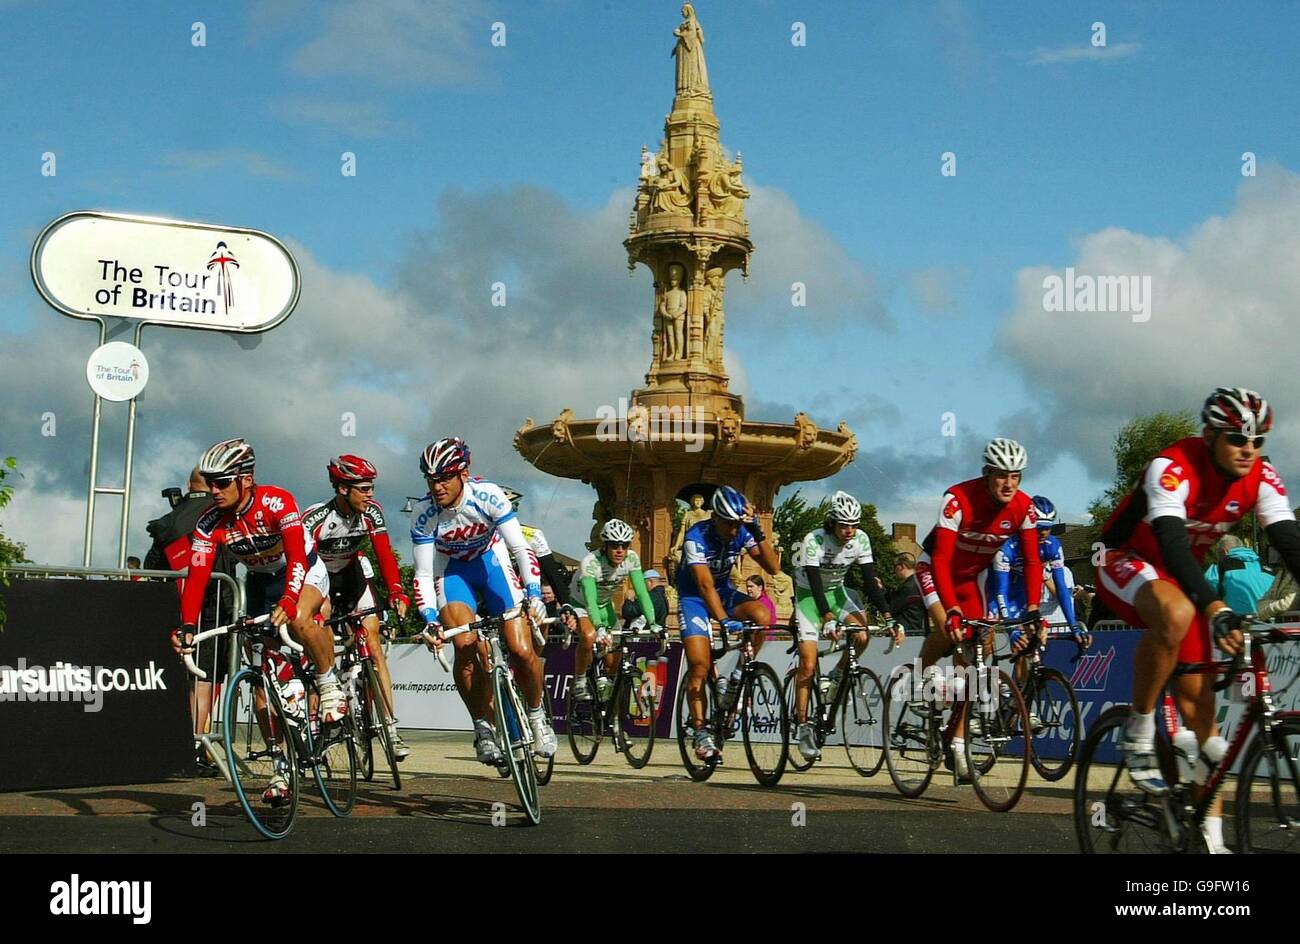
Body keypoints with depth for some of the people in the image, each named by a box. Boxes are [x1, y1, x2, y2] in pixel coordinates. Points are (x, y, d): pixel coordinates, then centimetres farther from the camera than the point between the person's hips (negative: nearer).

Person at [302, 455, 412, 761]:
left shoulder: (370, 511, -19)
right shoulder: (315, 518, -30)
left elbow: (384, 553, -20)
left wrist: (397, 593, -35)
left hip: (351, 574, 3)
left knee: (374, 646, -7)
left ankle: (391, 727, -7)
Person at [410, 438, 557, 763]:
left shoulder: (488, 496, -27)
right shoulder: (423, 513, -23)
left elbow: (520, 547, -23)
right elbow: (423, 575, -17)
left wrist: (534, 595, -34)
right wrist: (430, 621, -30)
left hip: (492, 563, 0)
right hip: (452, 571, 0)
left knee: (521, 651, -14)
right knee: (465, 645, -26)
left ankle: (537, 716, 14)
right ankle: (484, 727, -9)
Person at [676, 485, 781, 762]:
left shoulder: (742, 533, -14)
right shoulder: (696, 537, -26)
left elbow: (773, 567, -20)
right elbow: (705, 584, -35)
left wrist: (758, 533, -32)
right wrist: (724, 620, -46)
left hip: (724, 592, 4)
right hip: (694, 597, -4)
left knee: (762, 616, -26)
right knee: (700, 666, -16)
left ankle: (738, 678, -7)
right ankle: (701, 733, -7)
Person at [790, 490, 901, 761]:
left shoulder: (860, 540, -15)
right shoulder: (814, 541, -27)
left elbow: (870, 581, -16)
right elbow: (814, 584, -33)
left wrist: (889, 618, -26)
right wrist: (828, 620, -47)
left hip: (836, 591, 4)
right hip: (808, 594, -4)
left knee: (861, 635, -25)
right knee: (808, 666, -12)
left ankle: (837, 677, 3)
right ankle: (803, 726, 0)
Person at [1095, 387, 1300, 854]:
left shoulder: (1261, 477, -13)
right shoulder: (1172, 467, -29)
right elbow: (1172, 543, -41)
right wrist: (1215, 608, -55)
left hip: (1181, 574, 6)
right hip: (1126, 563, -6)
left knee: (1198, 698, -2)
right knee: (1176, 613, -40)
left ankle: (1210, 834, 2)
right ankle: (1138, 734, -22)